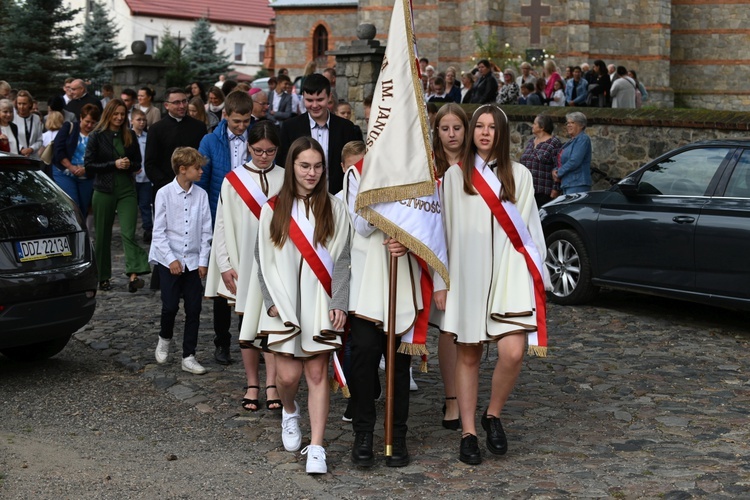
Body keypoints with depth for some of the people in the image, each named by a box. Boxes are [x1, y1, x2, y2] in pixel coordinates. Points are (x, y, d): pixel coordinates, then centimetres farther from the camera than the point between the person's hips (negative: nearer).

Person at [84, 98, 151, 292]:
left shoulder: (130, 135, 9)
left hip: (126, 190, 1)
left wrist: (130, 165, -8)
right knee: (102, 236, 7)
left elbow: (138, 163, 15)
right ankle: (103, 277, 19)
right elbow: (89, 165, -4)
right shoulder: (97, 136, -1)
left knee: (128, 233, -13)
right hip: (104, 191, -1)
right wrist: (114, 164, -14)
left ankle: (133, 276, -22)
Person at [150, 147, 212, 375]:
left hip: (193, 260, 3)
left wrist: (203, 260, -1)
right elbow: (159, 231, -5)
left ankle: (189, 357, 11)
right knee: (170, 306, -3)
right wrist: (171, 259, -11)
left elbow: (206, 231, 4)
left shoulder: (201, 195, 0)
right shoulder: (165, 194, -6)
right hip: (169, 260, -3)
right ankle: (164, 339, 27)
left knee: (194, 309, 2)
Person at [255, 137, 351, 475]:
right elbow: (263, 259, 6)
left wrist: (339, 303, -6)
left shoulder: (334, 208, 3)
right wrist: (272, 301, -3)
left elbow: (341, 259, 2)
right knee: (288, 374, 0)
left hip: (320, 304, 0)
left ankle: (316, 448, 1)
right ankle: (289, 411, 34)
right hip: (284, 304, 1)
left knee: (317, 373, -3)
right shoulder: (273, 209, 5)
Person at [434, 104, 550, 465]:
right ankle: (468, 433, 14)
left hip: (509, 275, 0)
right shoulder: (455, 175, 8)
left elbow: (530, 228, 10)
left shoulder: (518, 175, 10)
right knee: (468, 355, 4)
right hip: (466, 275, 0)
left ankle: (493, 416, 10)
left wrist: (538, 277, 4)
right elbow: (444, 230, 7)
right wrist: (440, 282, 3)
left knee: (513, 352, -14)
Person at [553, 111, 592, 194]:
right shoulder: (571, 141, 21)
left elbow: (575, 161, -19)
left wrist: (559, 173, -10)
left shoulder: (583, 139, -8)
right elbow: (562, 161, 24)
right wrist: (555, 170, 2)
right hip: (567, 184, 10)